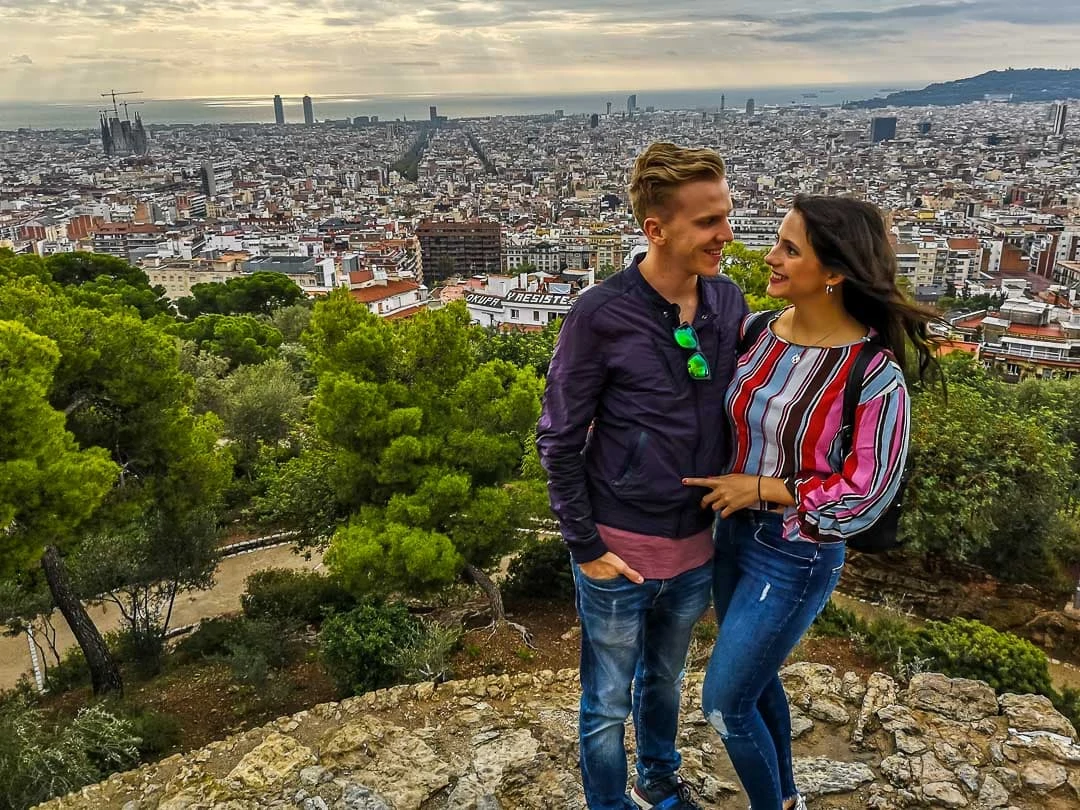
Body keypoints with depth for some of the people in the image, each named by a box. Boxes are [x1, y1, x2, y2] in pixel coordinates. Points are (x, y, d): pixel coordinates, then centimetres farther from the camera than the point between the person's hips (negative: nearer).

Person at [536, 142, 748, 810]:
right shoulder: (600, 315, -19)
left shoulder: (728, 301, -4)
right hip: (621, 552, -4)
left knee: (665, 679, 28)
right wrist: (585, 546, -12)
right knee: (608, 704, 16)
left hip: (697, 547, 5)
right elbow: (559, 440, -13)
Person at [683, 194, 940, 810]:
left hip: (797, 556, -6)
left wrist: (759, 489, -17)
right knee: (756, 678, 24)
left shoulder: (874, 372, -23)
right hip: (734, 533, 7)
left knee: (725, 701, 5)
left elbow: (868, 495, -18)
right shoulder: (757, 331, -5)